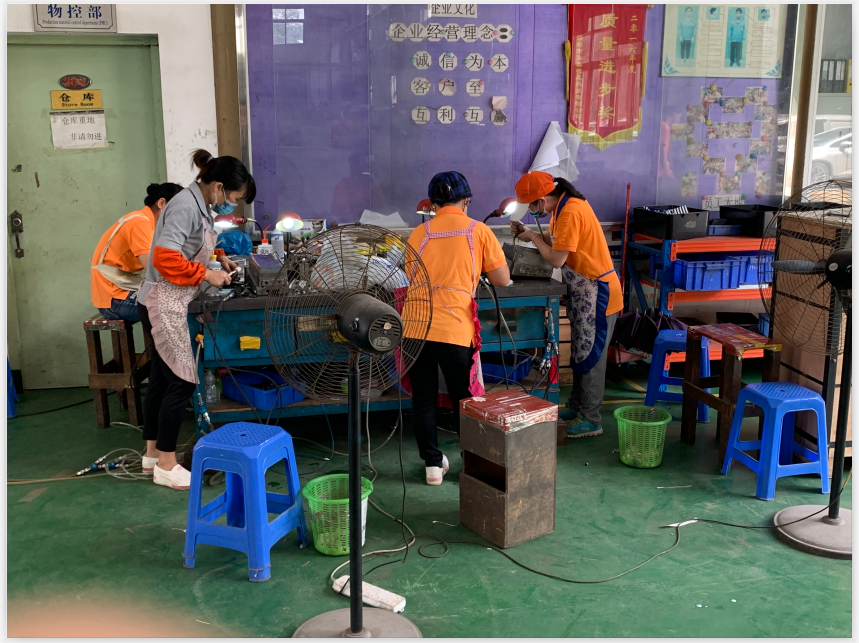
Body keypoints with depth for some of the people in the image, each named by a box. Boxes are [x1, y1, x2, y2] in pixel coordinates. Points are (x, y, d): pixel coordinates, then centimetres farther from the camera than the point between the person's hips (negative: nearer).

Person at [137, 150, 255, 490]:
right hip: (164, 305, -10)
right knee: (182, 381, -6)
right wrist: (207, 274, -18)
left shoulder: (201, 205, 8)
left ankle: (153, 453, 27)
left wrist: (219, 256, 12)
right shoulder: (185, 207, -21)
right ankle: (166, 465, 4)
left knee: (162, 379, 16)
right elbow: (165, 258, -26)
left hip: (169, 305, 10)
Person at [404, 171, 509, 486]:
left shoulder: (418, 233, 10)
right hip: (455, 330, -2)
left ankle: (433, 463, 22)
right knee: (464, 401, 12)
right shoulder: (479, 231, 4)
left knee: (423, 400, 13)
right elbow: (502, 280, 5)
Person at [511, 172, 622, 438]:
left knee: (590, 355, -2)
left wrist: (533, 237, -10)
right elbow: (553, 240, 12)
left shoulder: (571, 212, -25)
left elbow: (556, 258, -23)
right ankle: (576, 407, 30)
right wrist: (528, 232, -1)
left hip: (596, 293, -10)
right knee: (580, 352, 18)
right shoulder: (562, 205, 5)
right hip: (583, 291, 10)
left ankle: (590, 420, 7)